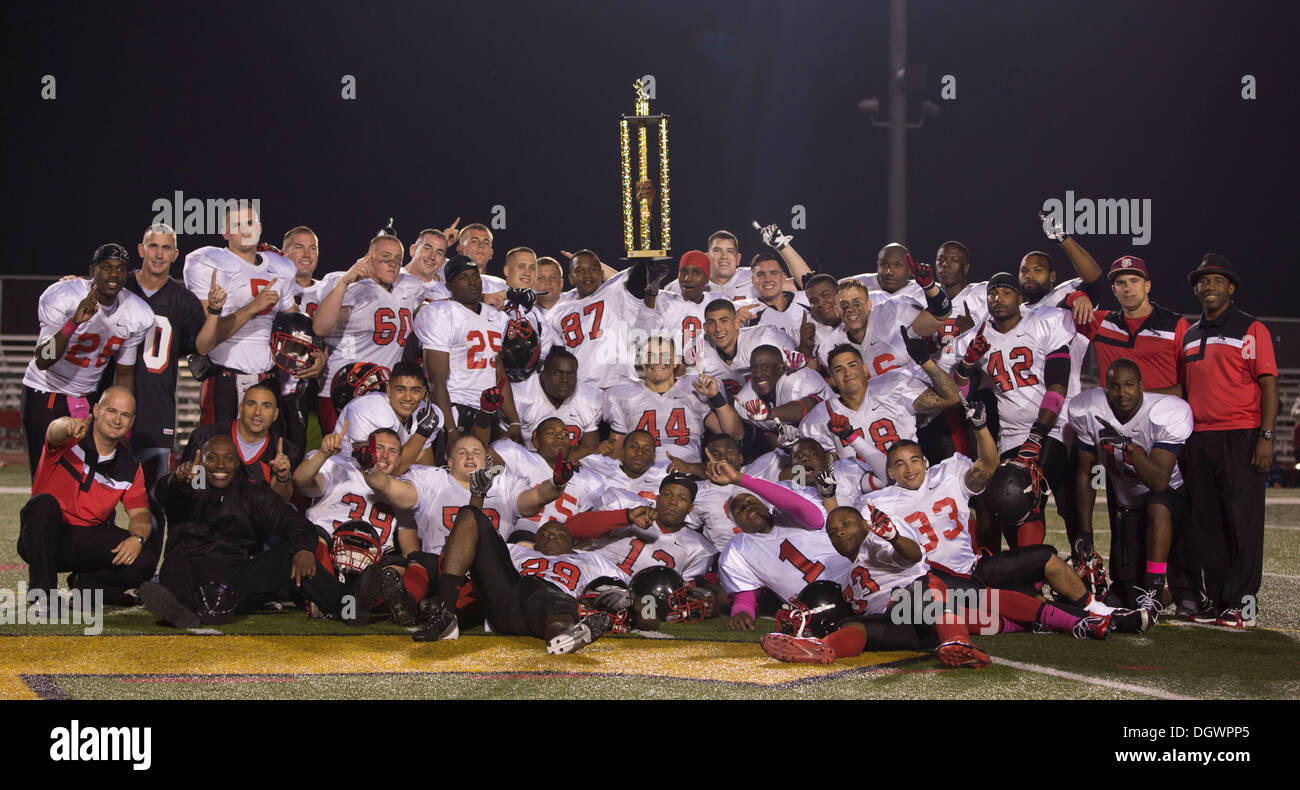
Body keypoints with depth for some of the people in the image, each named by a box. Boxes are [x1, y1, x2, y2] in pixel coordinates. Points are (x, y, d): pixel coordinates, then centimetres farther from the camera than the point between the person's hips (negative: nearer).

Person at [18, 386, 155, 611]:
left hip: (89, 538, 4)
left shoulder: (130, 468, 4)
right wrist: (69, 426, -59)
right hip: (47, 536, -3)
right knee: (44, 503, -37)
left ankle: (86, 584, 9)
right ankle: (43, 590, -23)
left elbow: (140, 513, 3)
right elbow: (56, 430, -33)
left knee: (145, 557, -20)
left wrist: (137, 538, -21)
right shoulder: (71, 439, -8)